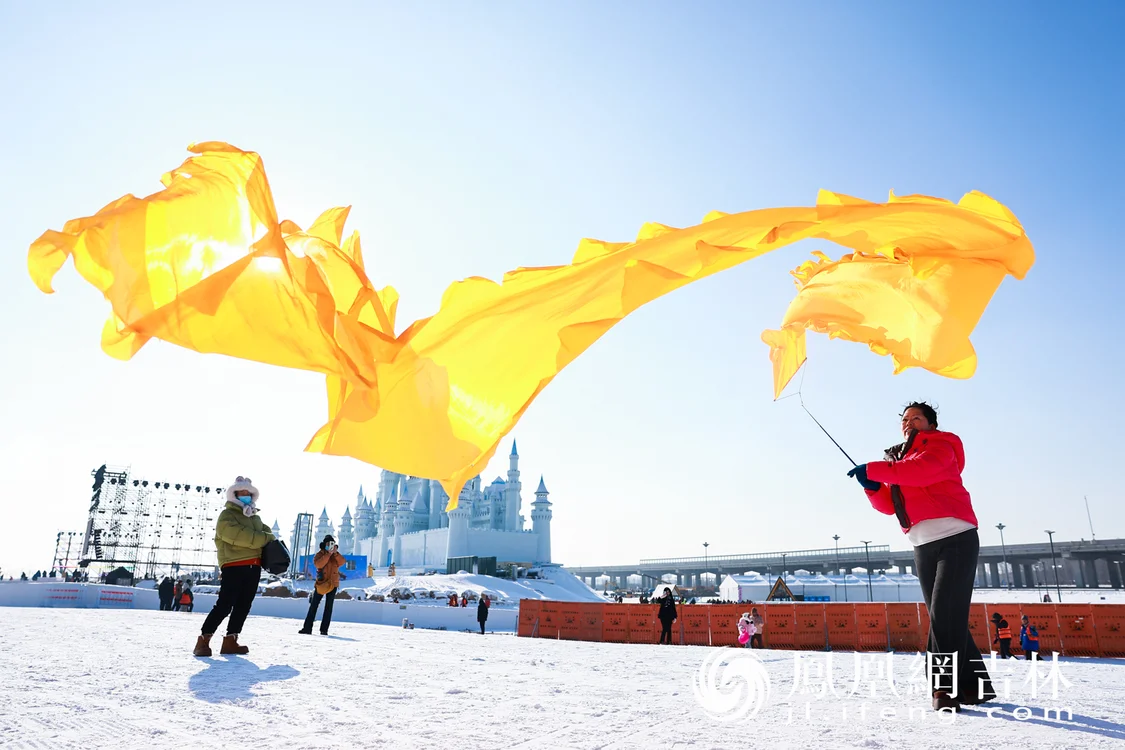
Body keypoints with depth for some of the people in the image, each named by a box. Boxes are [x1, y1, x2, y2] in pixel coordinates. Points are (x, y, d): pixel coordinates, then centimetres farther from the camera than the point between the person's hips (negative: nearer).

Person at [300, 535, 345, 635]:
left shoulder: (336, 555, 9)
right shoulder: (320, 554, 2)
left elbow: (342, 562, -9)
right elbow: (318, 564, -18)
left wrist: (336, 553, -19)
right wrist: (328, 554, -22)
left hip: (332, 584, 2)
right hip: (321, 584, -2)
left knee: (328, 607, 2)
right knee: (313, 606, 0)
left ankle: (324, 629, 5)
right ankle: (307, 628, 3)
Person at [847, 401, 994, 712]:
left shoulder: (940, 445, 2)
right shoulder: (897, 459, 21)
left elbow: (921, 471, -21)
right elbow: (889, 505, 14)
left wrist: (874, 469, -20)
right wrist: (872, 486, -5)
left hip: (956, 538, -7)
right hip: (923, 546, 7)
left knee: (946, 613, -14)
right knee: (944, 617, 9)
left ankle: (946, 686, -12)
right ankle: (974, 684, 18)